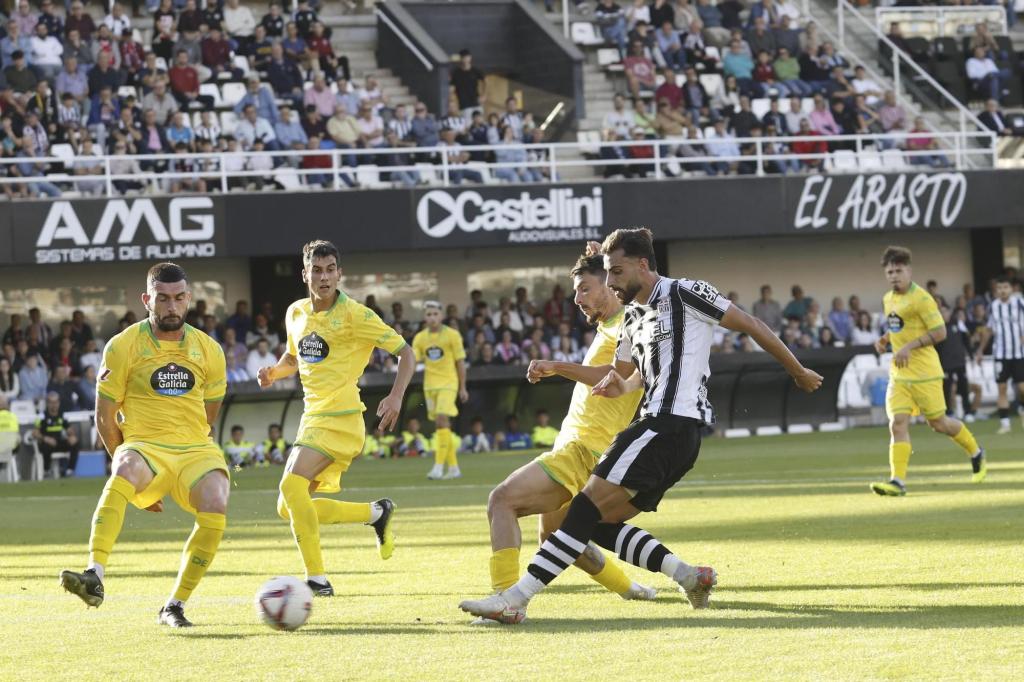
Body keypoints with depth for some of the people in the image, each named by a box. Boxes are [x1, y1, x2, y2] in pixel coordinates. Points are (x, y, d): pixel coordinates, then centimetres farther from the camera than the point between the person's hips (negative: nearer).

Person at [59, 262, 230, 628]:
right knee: (125, 472, -39)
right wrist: (129, 469, 2)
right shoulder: (123, 347, 0)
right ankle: (94, 576, -49)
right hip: (143, 446, -2)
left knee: (215, 507, -29)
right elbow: (105, 418, 3)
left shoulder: (209, 351, 8)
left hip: (196, 450, 2)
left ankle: (175, 606, -12)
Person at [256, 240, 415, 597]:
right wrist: (273, 372, 5)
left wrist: (396, 396, -23)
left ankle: (317, 579, -21)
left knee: (292, 484, -26)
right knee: (288, 509, 5)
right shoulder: (296, 313, 10)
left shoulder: (354, 315, -10)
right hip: (313, 417, 8)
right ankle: (377, 513, 18)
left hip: (340, 417, -8)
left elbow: (405, 353, -8)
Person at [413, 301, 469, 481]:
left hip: (448, 383, -5)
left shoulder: (452, 335, -4)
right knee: (441, 425, 8)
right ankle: (453, 467, 17)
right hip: (430, 385, 5)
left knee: (442, 421, -19)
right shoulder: (420, 337, 6)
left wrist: (462, 388, 2)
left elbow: (460, 363, 1)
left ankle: (439, 466, -22)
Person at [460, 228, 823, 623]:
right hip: (659, 426, 10)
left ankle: (515, 600, -22)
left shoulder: (687, 294, -4)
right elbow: (620, 371, 36)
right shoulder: (633, 318, 21)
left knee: (587, 507, -16)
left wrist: (798, 372, 10)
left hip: (670, 424, -10)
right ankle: (688, 576, -1)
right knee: (601, 523, 3)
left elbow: (751, 327, 3)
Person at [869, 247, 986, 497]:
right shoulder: (888, 299, 11)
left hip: (924, 373, -6)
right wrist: (884, 340, 7)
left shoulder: (921, 298, -13)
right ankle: (897, 481, -16)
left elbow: (940, 332, -16)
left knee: (938, 423, 5)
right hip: (899, 374, 6)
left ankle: (976, 453, 32)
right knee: (898, 423, -9)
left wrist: (909, 346, -23)